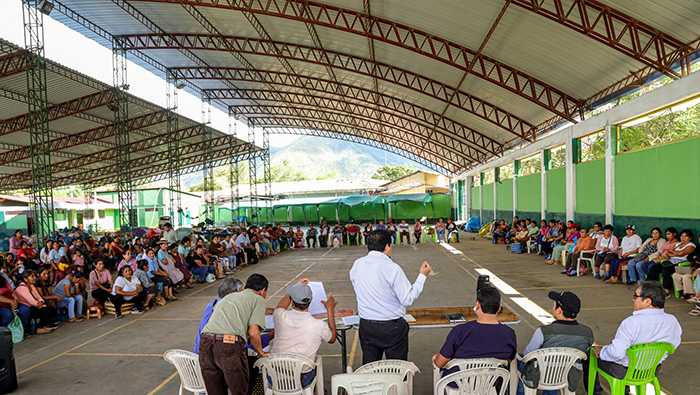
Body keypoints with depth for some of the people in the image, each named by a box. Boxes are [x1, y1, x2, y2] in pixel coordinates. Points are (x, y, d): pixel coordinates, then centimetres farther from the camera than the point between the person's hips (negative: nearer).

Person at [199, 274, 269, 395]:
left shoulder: (227, 297, 30)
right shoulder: (258, 299, 11)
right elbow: (253, 332, 0)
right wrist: (260, 352, 16)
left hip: (205, 343, 6)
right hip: (230, 345, -6)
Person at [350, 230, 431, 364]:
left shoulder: (357, 265, -2)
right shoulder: (392, 269, -19)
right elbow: (408, 299, -14)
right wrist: (422, 276, -5)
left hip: (366, 326, 5)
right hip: (392, 327, -4)